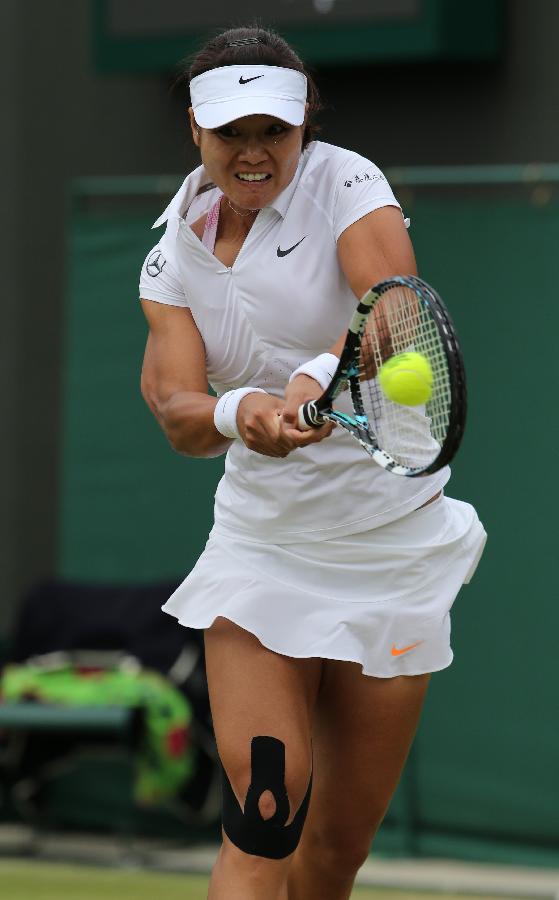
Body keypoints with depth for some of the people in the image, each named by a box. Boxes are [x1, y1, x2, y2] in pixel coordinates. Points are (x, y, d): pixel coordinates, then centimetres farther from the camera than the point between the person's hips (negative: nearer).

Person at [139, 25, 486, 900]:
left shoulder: (345, 185, -10)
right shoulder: (175, 255, 1)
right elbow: (176, 409, -12)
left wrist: (317, 377, -49)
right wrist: (235, 415, -36)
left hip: (393, 539, -1)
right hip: (260, 541, 1)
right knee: (264, 802, -18)